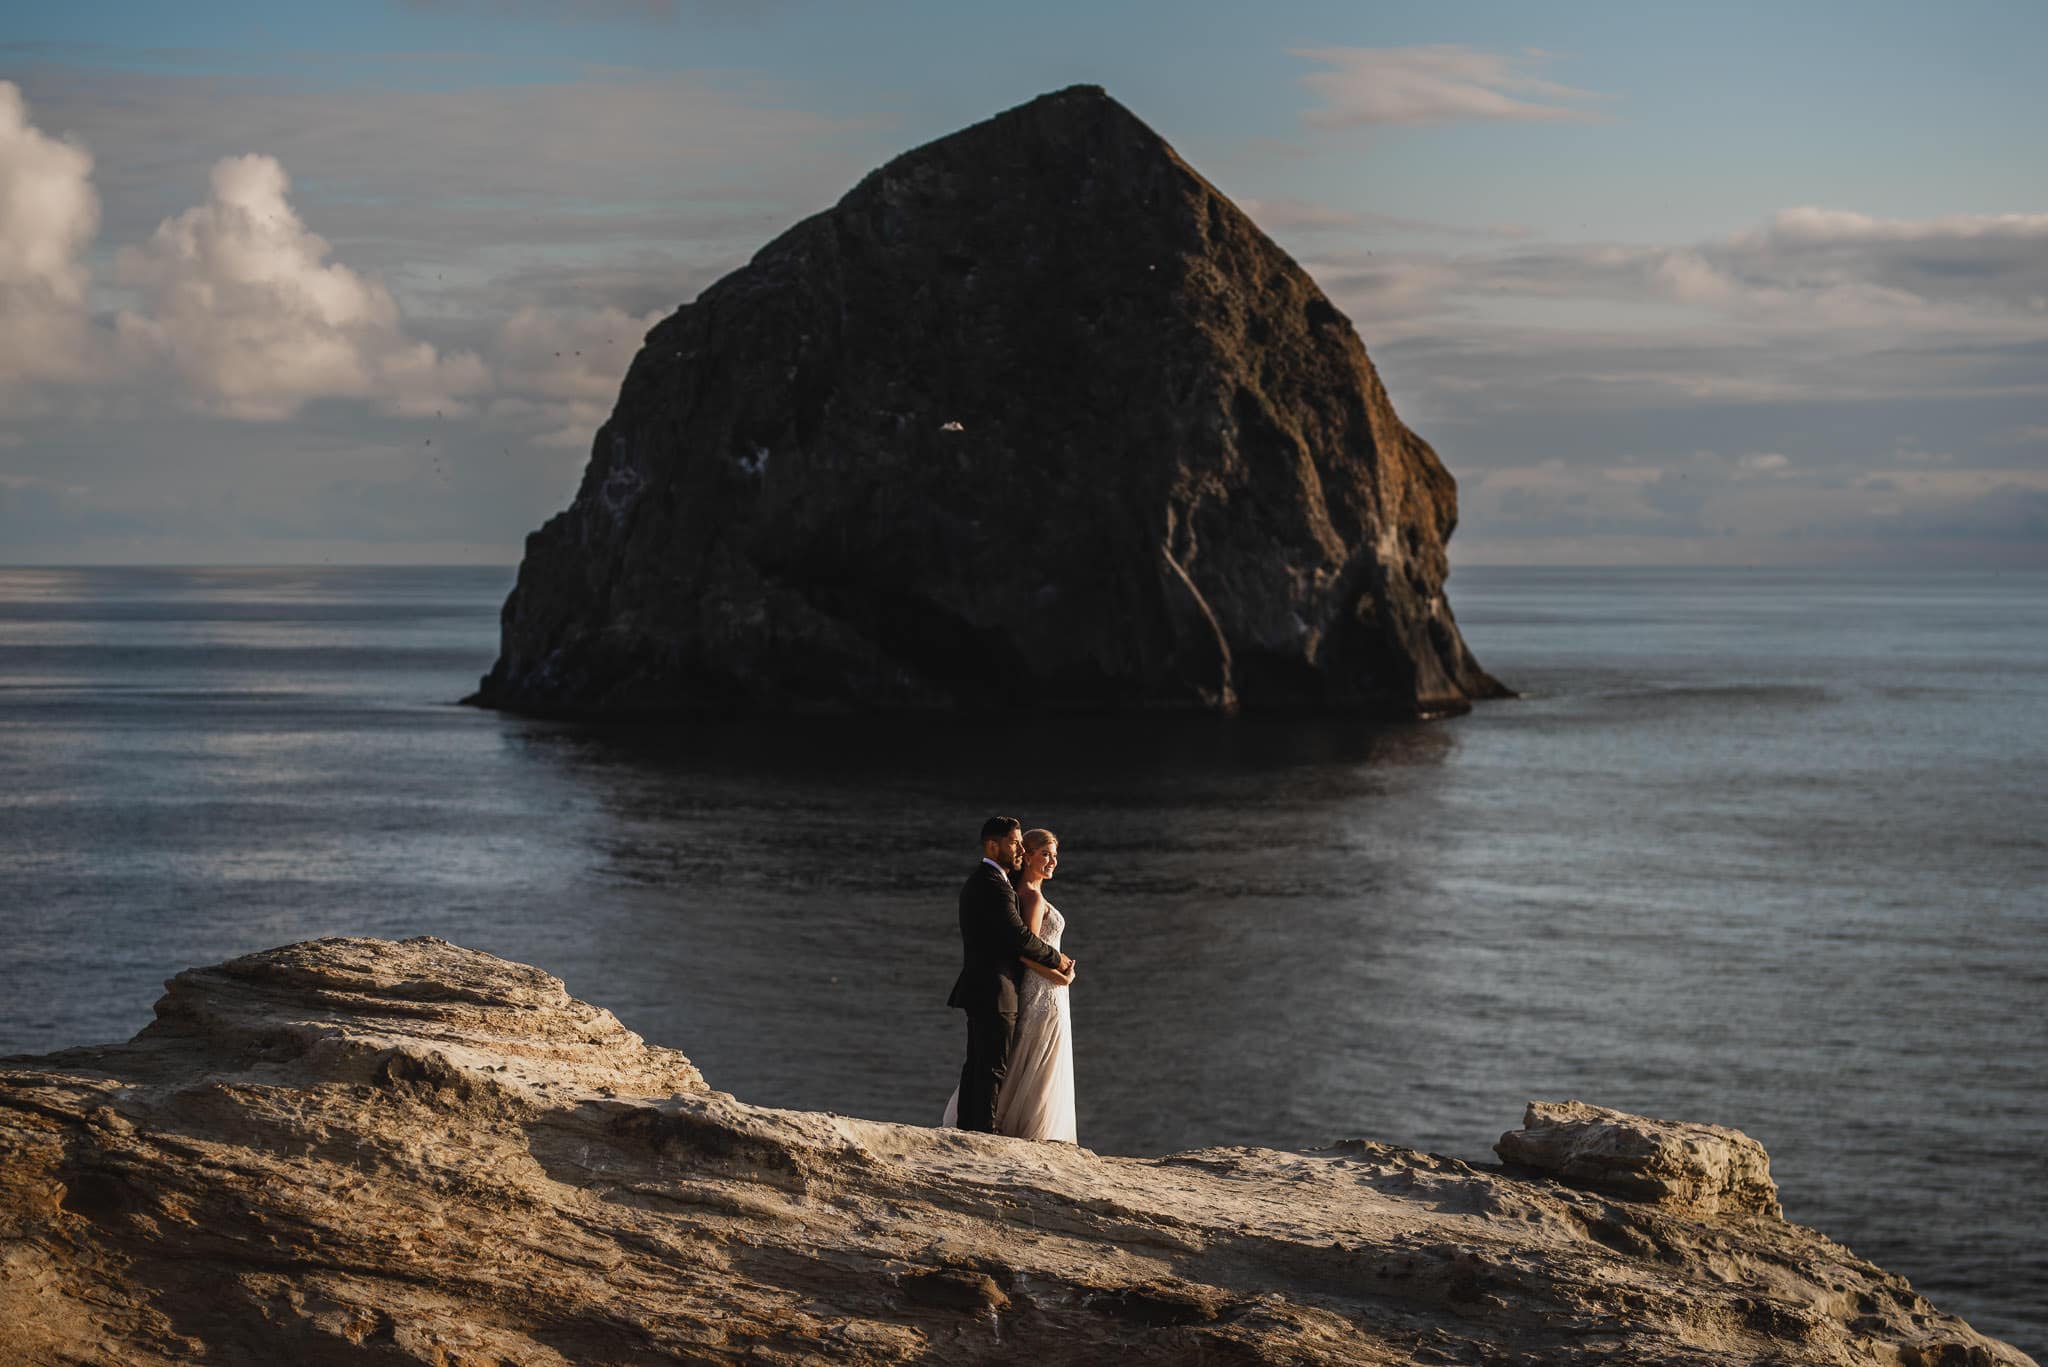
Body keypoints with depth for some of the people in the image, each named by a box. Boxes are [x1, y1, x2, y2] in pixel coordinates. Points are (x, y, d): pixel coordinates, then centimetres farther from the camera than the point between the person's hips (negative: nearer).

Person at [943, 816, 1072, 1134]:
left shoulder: (976, 881, 17)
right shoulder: (994, 886, -17)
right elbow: (1020, 937, -20)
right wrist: (1057, 960, -6)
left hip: (979, 990, 10)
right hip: (994, 992, -10)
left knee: (976, 1066, 13)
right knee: (993, 1068, -8)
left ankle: (965, 1131, 16)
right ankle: (984, 1132, -8)